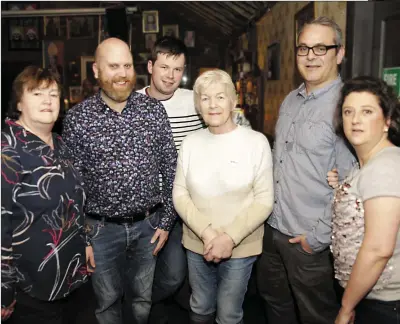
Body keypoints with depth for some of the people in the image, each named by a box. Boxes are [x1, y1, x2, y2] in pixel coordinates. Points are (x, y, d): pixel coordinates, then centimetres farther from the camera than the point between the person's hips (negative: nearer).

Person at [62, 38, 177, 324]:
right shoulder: (77, 118, -7)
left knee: (142, 300, 20)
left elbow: (171, 169, 0)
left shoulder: (154, 110, -4)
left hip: (148, 225, 1)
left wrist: (166, 222, 0)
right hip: (101, 228, -1)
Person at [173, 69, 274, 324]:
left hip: (240, 248, -3)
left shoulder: (256, 142, -10)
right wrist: (206, 232, -14)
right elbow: (180, 195, -1)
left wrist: (230, 238, -18)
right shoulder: (191, 143, 0)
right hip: (197, 245, 3)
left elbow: (264, 201, -11)